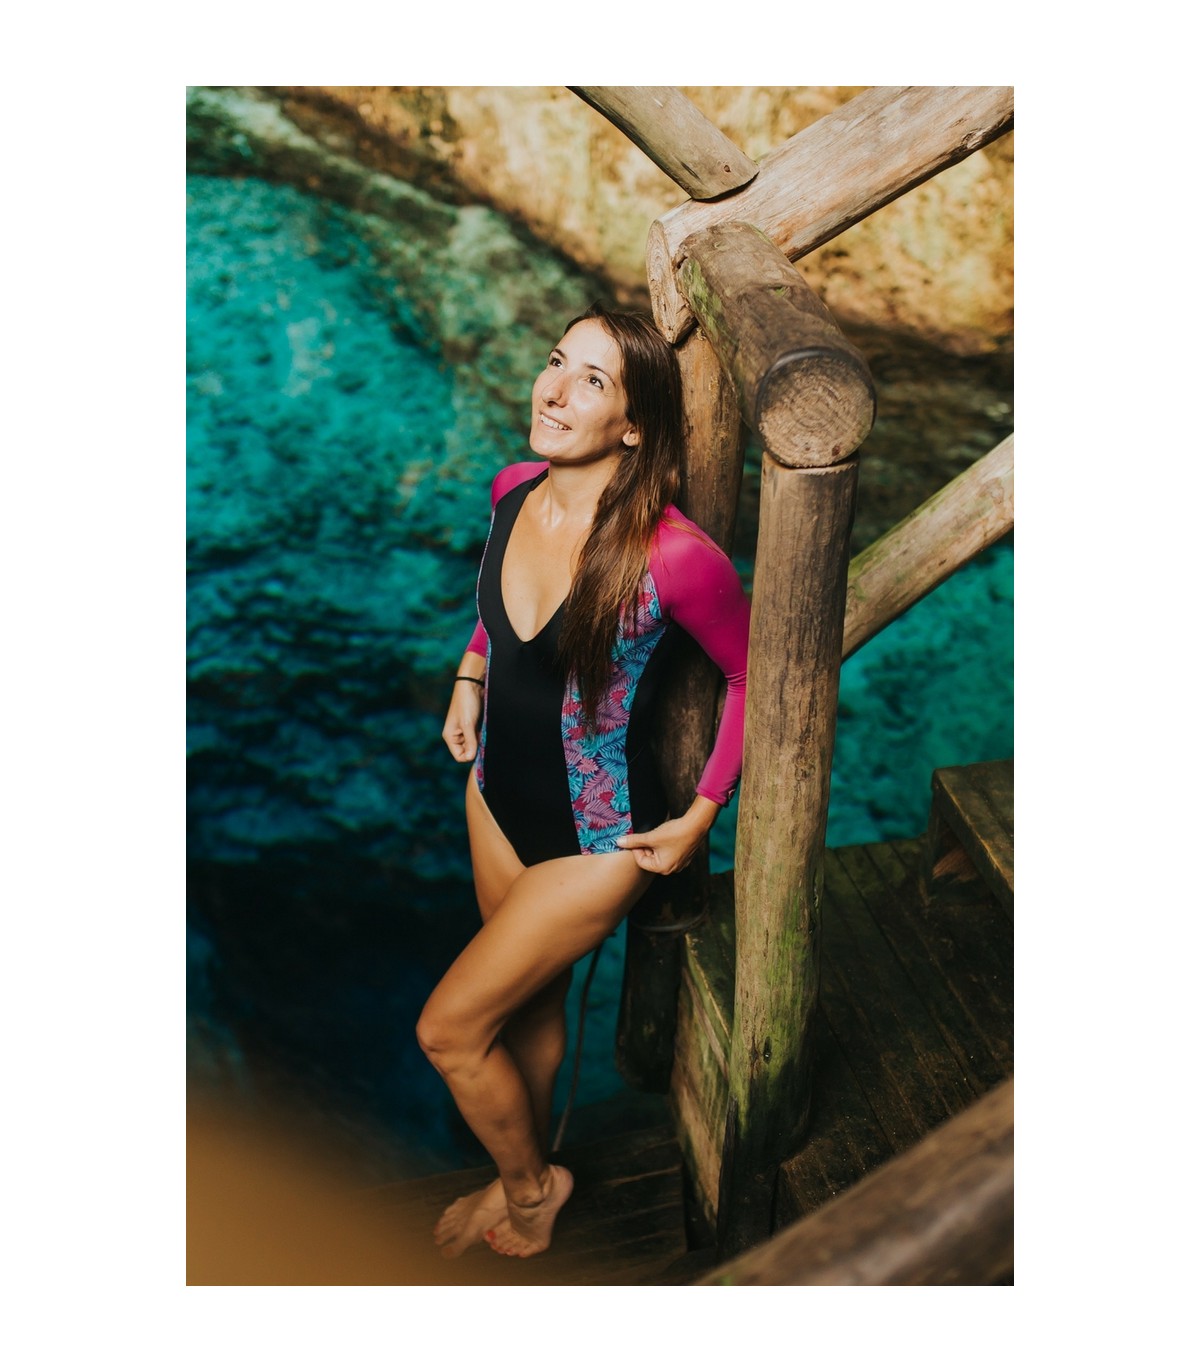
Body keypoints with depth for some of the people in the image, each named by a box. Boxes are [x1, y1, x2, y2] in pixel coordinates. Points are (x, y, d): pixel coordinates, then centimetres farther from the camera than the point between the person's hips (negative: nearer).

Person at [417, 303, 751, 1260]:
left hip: (597, 839, -6)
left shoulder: (674, 556, -31)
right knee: (529, 1004, 25)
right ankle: (525, 1175, 53)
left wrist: (702, 819, -11)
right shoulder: (513, 493, -10)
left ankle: (529, 1188, 34)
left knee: (448, 1028, 3)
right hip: (499, 796, 6)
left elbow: (756, 677, -15)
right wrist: (470, 676, 6)